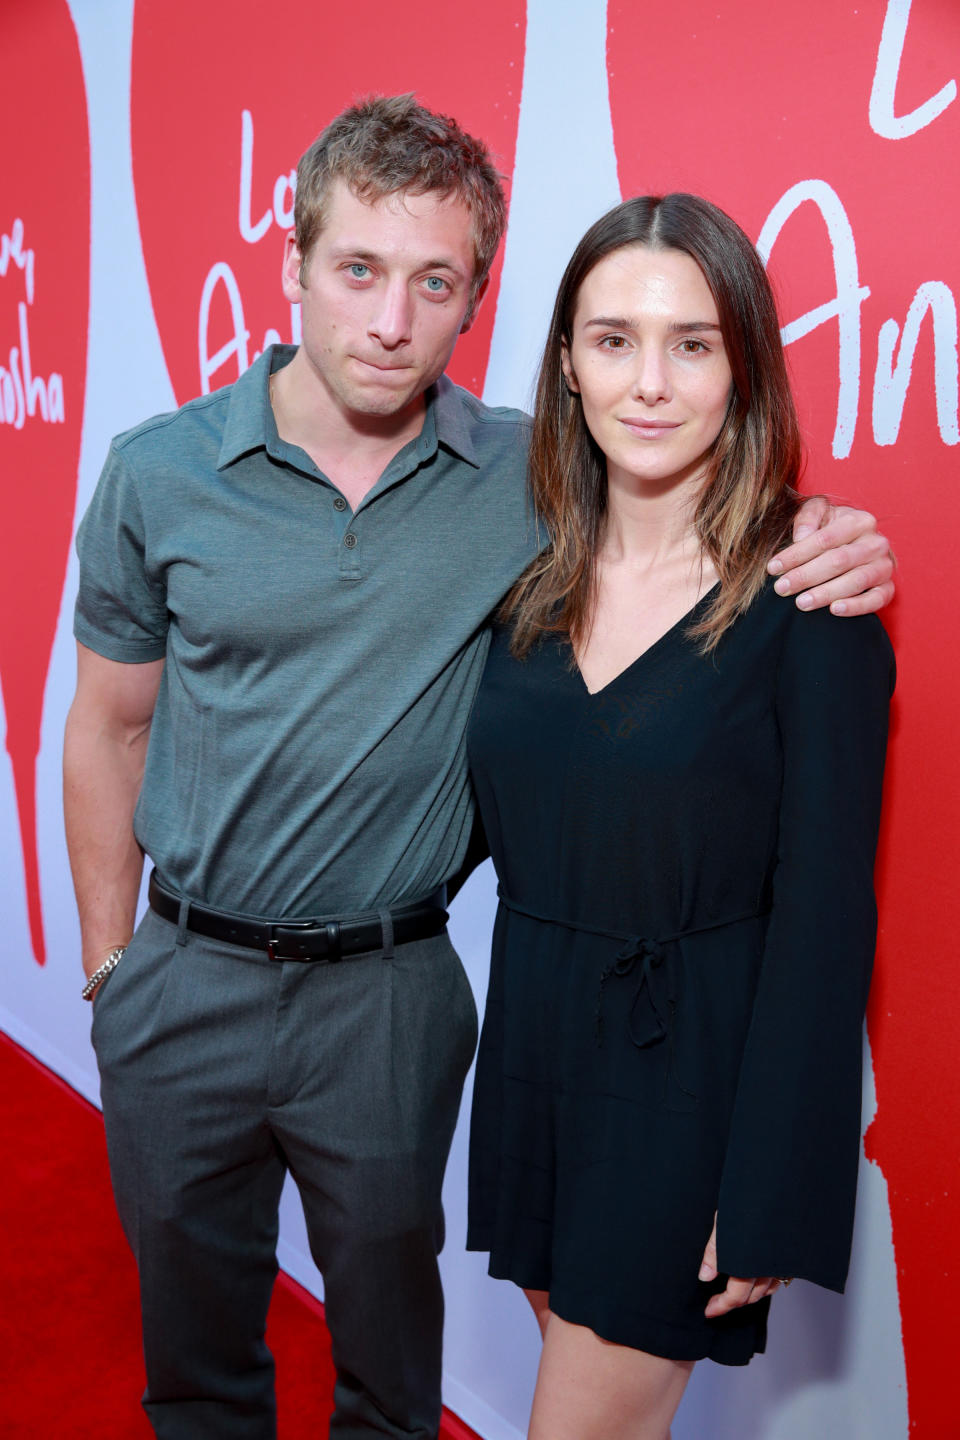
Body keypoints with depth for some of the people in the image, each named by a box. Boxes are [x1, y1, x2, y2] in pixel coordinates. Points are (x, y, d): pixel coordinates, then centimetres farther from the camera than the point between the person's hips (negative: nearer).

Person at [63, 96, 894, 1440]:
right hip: (184, 983, 1)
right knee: (190, 1324, 22)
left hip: (391, 991, 0)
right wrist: (108, 965, 4)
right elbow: (110, 728, 1)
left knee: (388, 1310, 22)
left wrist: (837, 549, -21)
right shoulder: (161, 472, -7)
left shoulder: (529, 478, -9)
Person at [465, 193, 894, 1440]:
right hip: (533, 1055, 5)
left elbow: (825, 913, -14)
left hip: (690, 1076, -5)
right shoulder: (532, 583, 1)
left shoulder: (806, 603, -15)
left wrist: (769, 1199, -13)